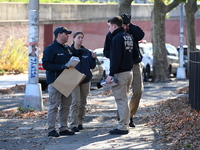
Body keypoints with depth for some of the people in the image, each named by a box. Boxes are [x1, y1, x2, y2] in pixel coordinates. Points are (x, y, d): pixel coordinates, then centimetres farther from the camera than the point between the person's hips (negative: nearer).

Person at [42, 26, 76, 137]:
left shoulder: (68, 49, 18)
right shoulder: (50, 49, -6)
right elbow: (46, 65, -14)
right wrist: (61, 67, -22)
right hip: (55, 81, -7)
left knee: (66, 105, 8)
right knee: (54, 106, -7)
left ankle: (63, 128, 15)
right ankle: (51, 129, -4)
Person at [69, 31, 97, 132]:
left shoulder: (87, 52, 9)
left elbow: (92, 66, 9)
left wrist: (93, 58, -7)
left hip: (86, 80, 4)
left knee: (83, 103, 9)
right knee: (75, 102, -13)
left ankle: (80, 122, 19)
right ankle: (74, 125, -13)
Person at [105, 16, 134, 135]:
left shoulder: (117, 38, -14)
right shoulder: (128, 37, 16)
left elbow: (116, 58, -21)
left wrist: (111, 74, -21)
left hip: (120, 73, -10)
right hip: (129, 72, 10)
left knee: (121, 100, -7)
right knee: (124, 99, 15)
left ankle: (122, 127, -6)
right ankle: (125, 125, 19)